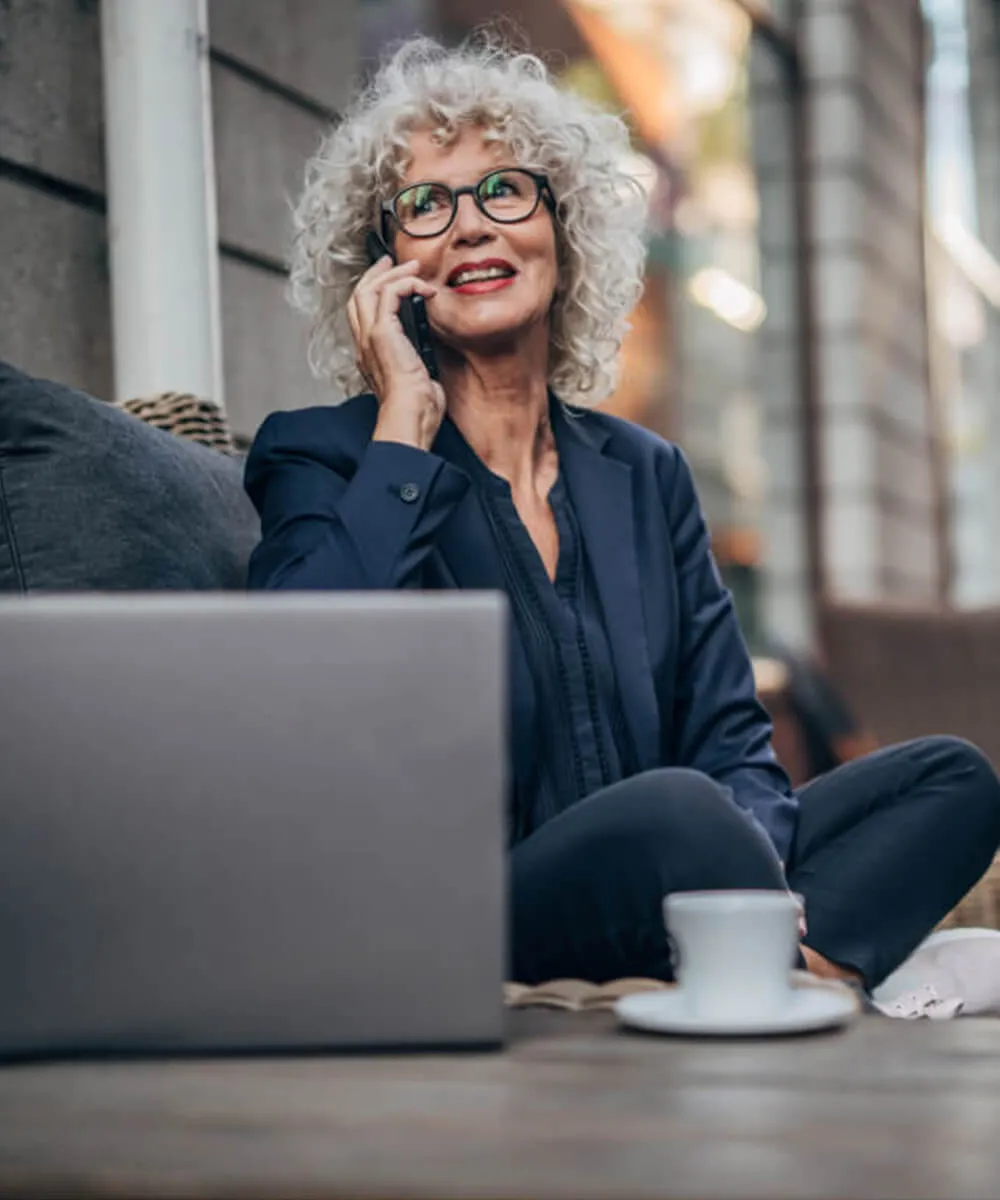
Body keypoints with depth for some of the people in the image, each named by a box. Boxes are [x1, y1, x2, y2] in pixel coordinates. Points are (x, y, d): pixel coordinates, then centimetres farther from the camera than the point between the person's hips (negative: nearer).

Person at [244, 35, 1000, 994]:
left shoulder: (644, 474, 15)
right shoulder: (321, 460, 0)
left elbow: (727, 740, 10)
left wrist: (757, 886, -13)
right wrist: (404, 431, -14)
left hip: (654, 897, 6)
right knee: (672, 810, -34)